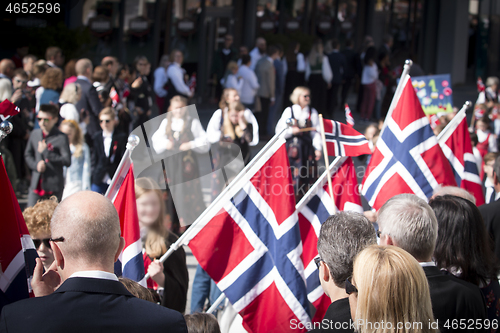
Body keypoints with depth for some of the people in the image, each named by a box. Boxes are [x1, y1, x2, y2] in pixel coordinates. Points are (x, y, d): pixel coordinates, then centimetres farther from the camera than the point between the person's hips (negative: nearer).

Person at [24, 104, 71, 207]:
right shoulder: (35, 134, 9)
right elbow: (28, 155, 19)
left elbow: (67, 161, -14)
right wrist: (36, 165, -2)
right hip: (36, 185, 5)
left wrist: (46, 152, -15)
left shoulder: (61, 138, -8)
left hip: (54, 188, -5)